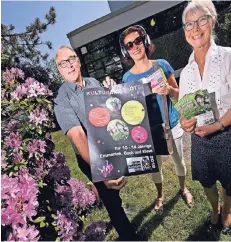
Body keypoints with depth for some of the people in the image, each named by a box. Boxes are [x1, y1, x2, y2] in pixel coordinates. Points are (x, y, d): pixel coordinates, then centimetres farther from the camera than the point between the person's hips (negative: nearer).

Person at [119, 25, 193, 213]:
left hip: (172, 125, 1)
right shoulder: (127, 78, -8)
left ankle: (184, 188, 50)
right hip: (149, 130, 0)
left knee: (179, 160, 21)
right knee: (155, 166, 18)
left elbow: (178, 94, -2)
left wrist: (169, 90, -24)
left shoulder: (162, 64, -8)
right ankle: (160, 195, 46)